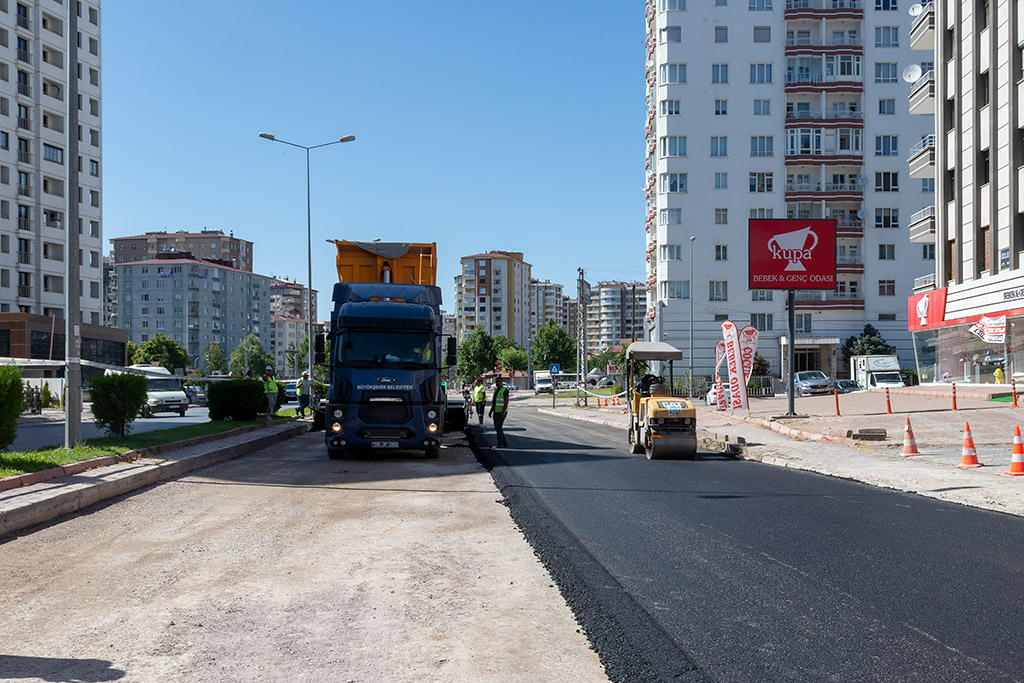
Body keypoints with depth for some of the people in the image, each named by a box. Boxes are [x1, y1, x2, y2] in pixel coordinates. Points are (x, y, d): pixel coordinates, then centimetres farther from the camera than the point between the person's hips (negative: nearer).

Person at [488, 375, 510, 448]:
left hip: (501, 412, -9)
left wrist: (503, 412, -24)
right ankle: (505, 443, 15)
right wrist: (491, 411, 16)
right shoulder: (496, 390, 15)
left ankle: (500, 444, -1)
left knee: (498, 428, -8)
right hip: (496, 412, 9)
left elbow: (506, 402, -17)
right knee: (497, 428, 9)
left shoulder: (505, 390, -10)